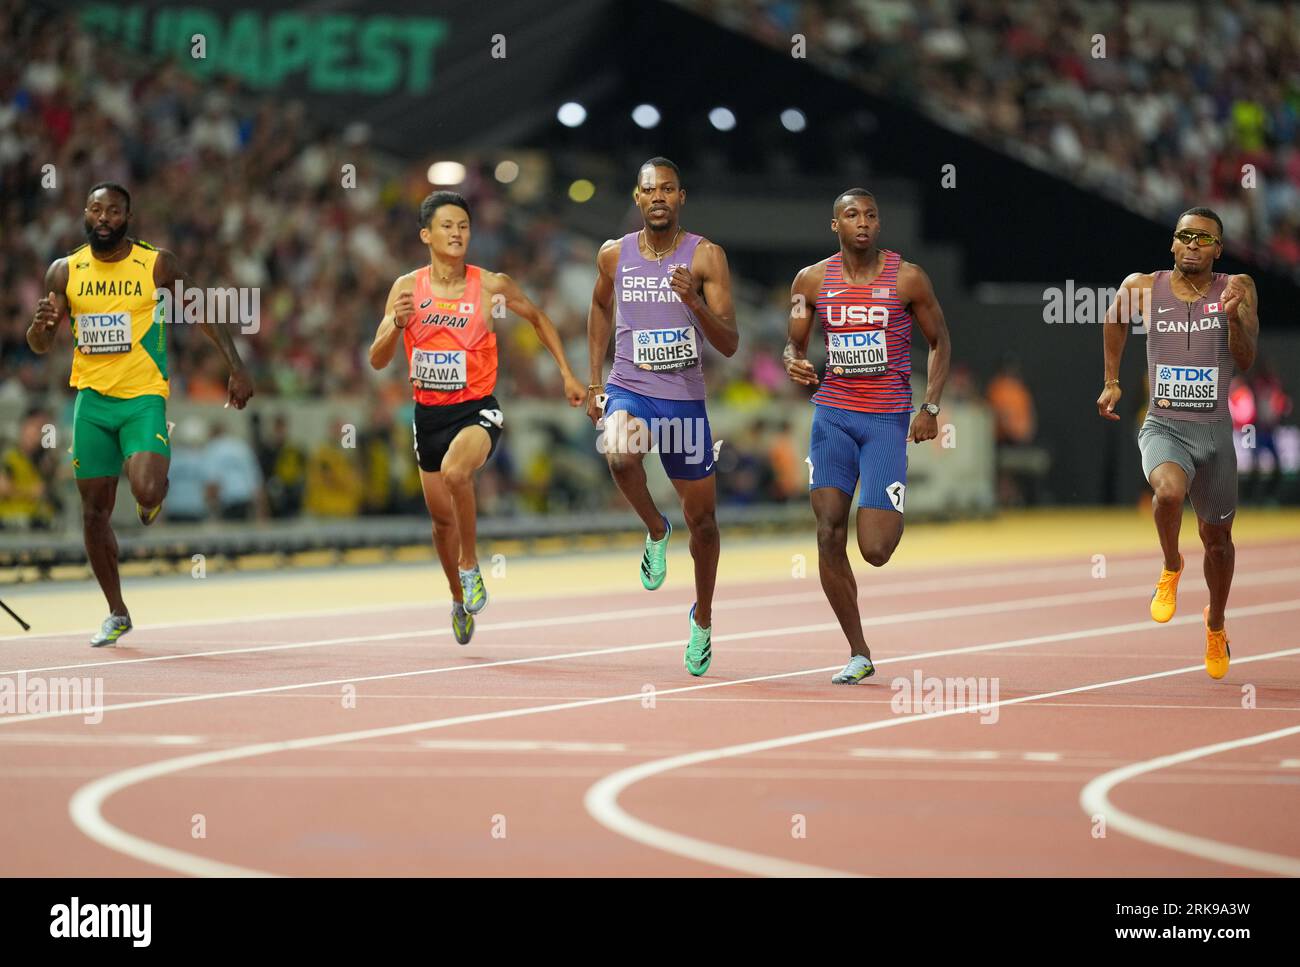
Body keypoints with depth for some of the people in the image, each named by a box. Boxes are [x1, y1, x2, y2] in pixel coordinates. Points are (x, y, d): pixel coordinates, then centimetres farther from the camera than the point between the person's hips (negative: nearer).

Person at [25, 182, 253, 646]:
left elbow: (205, 316, 4)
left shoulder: (156, 264, -4)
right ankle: (116, 613, 19)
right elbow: (41, 345, 7)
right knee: (94, 511, 5)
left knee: (145, 492, -25)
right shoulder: (65, 271, 3)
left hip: (144, 398, -3)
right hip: (91, 399, 3)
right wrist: (41, 325, -16)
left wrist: (237, 369, -5)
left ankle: (155, 495, 15)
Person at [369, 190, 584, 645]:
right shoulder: (407, 288, -4)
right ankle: (459, 598, 38)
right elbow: (377, 360, -4)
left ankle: (470, 566, -11)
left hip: (476, 408, -3)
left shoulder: (492, 286, -8)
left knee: (455, 471, -34)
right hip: (428, 412, 3)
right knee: (441, 515, 13)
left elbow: (537, 318, 12)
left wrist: (567, 373, 10)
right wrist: (397, 325, -24)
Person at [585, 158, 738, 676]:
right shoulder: (614, 255, 0)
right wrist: (594, 380, 16)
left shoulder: (706, 256, -7)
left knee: (701, 518, 9)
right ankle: (655, 531, -4)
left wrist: (696, 303, -29)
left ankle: (702, 616, 34)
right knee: (619, 455, -35)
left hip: (684, 399, 0)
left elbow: (729, 345, -11)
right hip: (629, 390, 0)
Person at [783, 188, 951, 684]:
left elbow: (940, 341, 6)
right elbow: (794, 345, 14)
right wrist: (795, 364, -10)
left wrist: (930, 406, -4)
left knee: (875, 550, -11)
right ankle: (858, 654, 4)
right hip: (832, 415, 2)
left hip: (888, 420, -2)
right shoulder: (811, 280, 3)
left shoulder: (907, 278, -4)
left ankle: (891, 515, 29)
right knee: (829, 537, -7)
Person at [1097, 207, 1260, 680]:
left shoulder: (1237, 289, -5)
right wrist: (1111, 383, 19)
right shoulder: (1142, 287, -3)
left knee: (1217, 538, 15)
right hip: (1163, 426, -2)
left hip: (1215, 431, 2)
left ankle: (1215, 624, 42)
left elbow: (1246, 360, -12)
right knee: (1170, 490, -34)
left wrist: (1233, 315, -29)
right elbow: (1115, 322, 18)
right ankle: (1171, 568, -3)